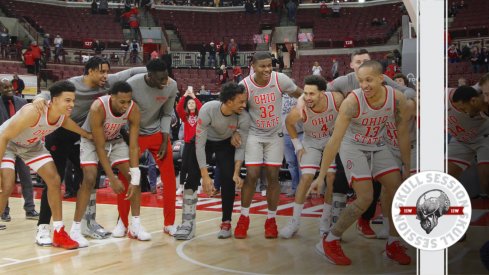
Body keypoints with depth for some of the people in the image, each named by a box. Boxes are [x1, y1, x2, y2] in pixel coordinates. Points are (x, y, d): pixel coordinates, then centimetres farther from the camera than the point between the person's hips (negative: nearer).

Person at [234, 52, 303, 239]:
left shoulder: (280, 79, -15)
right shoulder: (245, 85, -17)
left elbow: (300, 95, 1)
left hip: (275, 134, 2)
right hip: (254, 134, -1)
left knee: (273, 176, 2)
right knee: (251, 176, -7)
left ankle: (271, 220, 15)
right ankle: (244, 218, 10)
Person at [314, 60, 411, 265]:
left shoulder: (397, 98, -19)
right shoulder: (352, 101, -31)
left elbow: (403, 134, -6)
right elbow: (334, 140, -29)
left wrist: (407, 168, -1)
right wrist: (321, 176, -28)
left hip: (377, 147, 5)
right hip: (353, 147, -5)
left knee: (398, 189, -1)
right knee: (365, 198, -15)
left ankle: (393, 244, 16)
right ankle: (329, 242, -1)